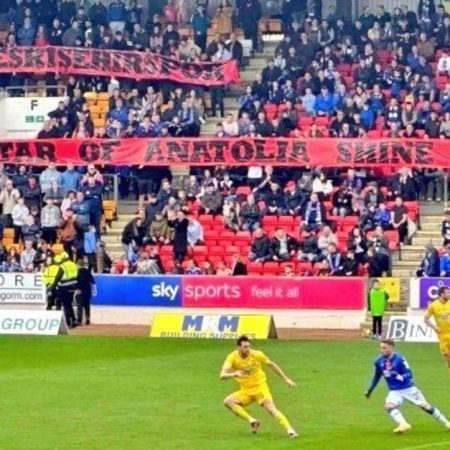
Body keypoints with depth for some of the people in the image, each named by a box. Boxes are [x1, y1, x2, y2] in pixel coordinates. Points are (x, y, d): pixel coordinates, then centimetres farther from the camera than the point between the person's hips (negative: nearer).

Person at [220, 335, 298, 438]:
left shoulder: (256, 355, -13)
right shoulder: (232, 357, -14)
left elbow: (271, 365, 3)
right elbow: (223, 375, -24)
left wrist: (286, 379, 7)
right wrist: (234, 374, -47)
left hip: (260, 387, -3)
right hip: (245, 391, 3)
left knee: (272, 409, -21)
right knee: (228, 401, -19)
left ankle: (290, 430, -24)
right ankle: (252, 421, -15)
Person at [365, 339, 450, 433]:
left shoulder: (399, 359, -21)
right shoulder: (379, 362, -5)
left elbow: (409, 374, -22)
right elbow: (377, 376, 13)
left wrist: (400, 377, -42)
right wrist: (370, 390, 15)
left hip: (409, 389, -4)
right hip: (395, 392, 4)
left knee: (425, 406, 5)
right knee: (389, 406, -26)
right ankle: (403, 425, -33)